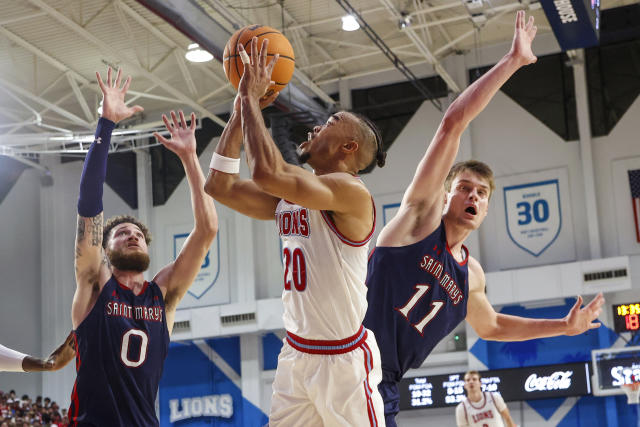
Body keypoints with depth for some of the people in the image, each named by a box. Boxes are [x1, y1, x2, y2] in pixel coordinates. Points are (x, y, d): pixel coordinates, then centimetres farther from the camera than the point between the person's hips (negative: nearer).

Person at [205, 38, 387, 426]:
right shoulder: (288, 197, 10)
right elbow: (220, 186, 12)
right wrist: (241, 110, 6)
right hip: (295, 355, 8)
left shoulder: (351, 191, -16)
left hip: (344, 358, -8)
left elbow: (267, 172, -29)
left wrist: (251, 99, -17)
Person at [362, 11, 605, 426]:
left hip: (384, 391, 7)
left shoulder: (471, 275, 17)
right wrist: (513, 61, -7)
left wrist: (564, 326, 33)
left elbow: (489, 326, 39)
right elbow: (454, 121, -8)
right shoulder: (422, 212, -1)